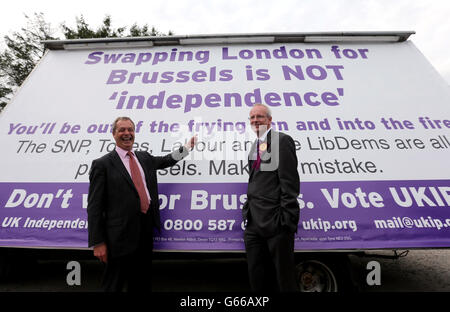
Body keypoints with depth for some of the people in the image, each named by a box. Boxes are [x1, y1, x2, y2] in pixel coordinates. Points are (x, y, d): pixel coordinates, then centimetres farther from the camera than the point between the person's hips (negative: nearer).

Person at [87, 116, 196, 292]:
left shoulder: (144, 157, 11)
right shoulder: (102, 164, -7)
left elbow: (165, 161, 29)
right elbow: (94, 206, -8)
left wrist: (187, 147, 24)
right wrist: (97, 243, -10)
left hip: (146, 229, 6)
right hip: (121, 236, -5)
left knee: (142, 283, 21)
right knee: (114, 285, 11)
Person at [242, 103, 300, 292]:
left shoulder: (282, 140, -6)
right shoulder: (255, 145, 17)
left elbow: (290, 182, -14)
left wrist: (286, 219, -17)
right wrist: (248, 211, 13)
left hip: (276, 222, -7)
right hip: (254, 223, 8)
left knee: (284, 280, 9)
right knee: (257, 279, 18)